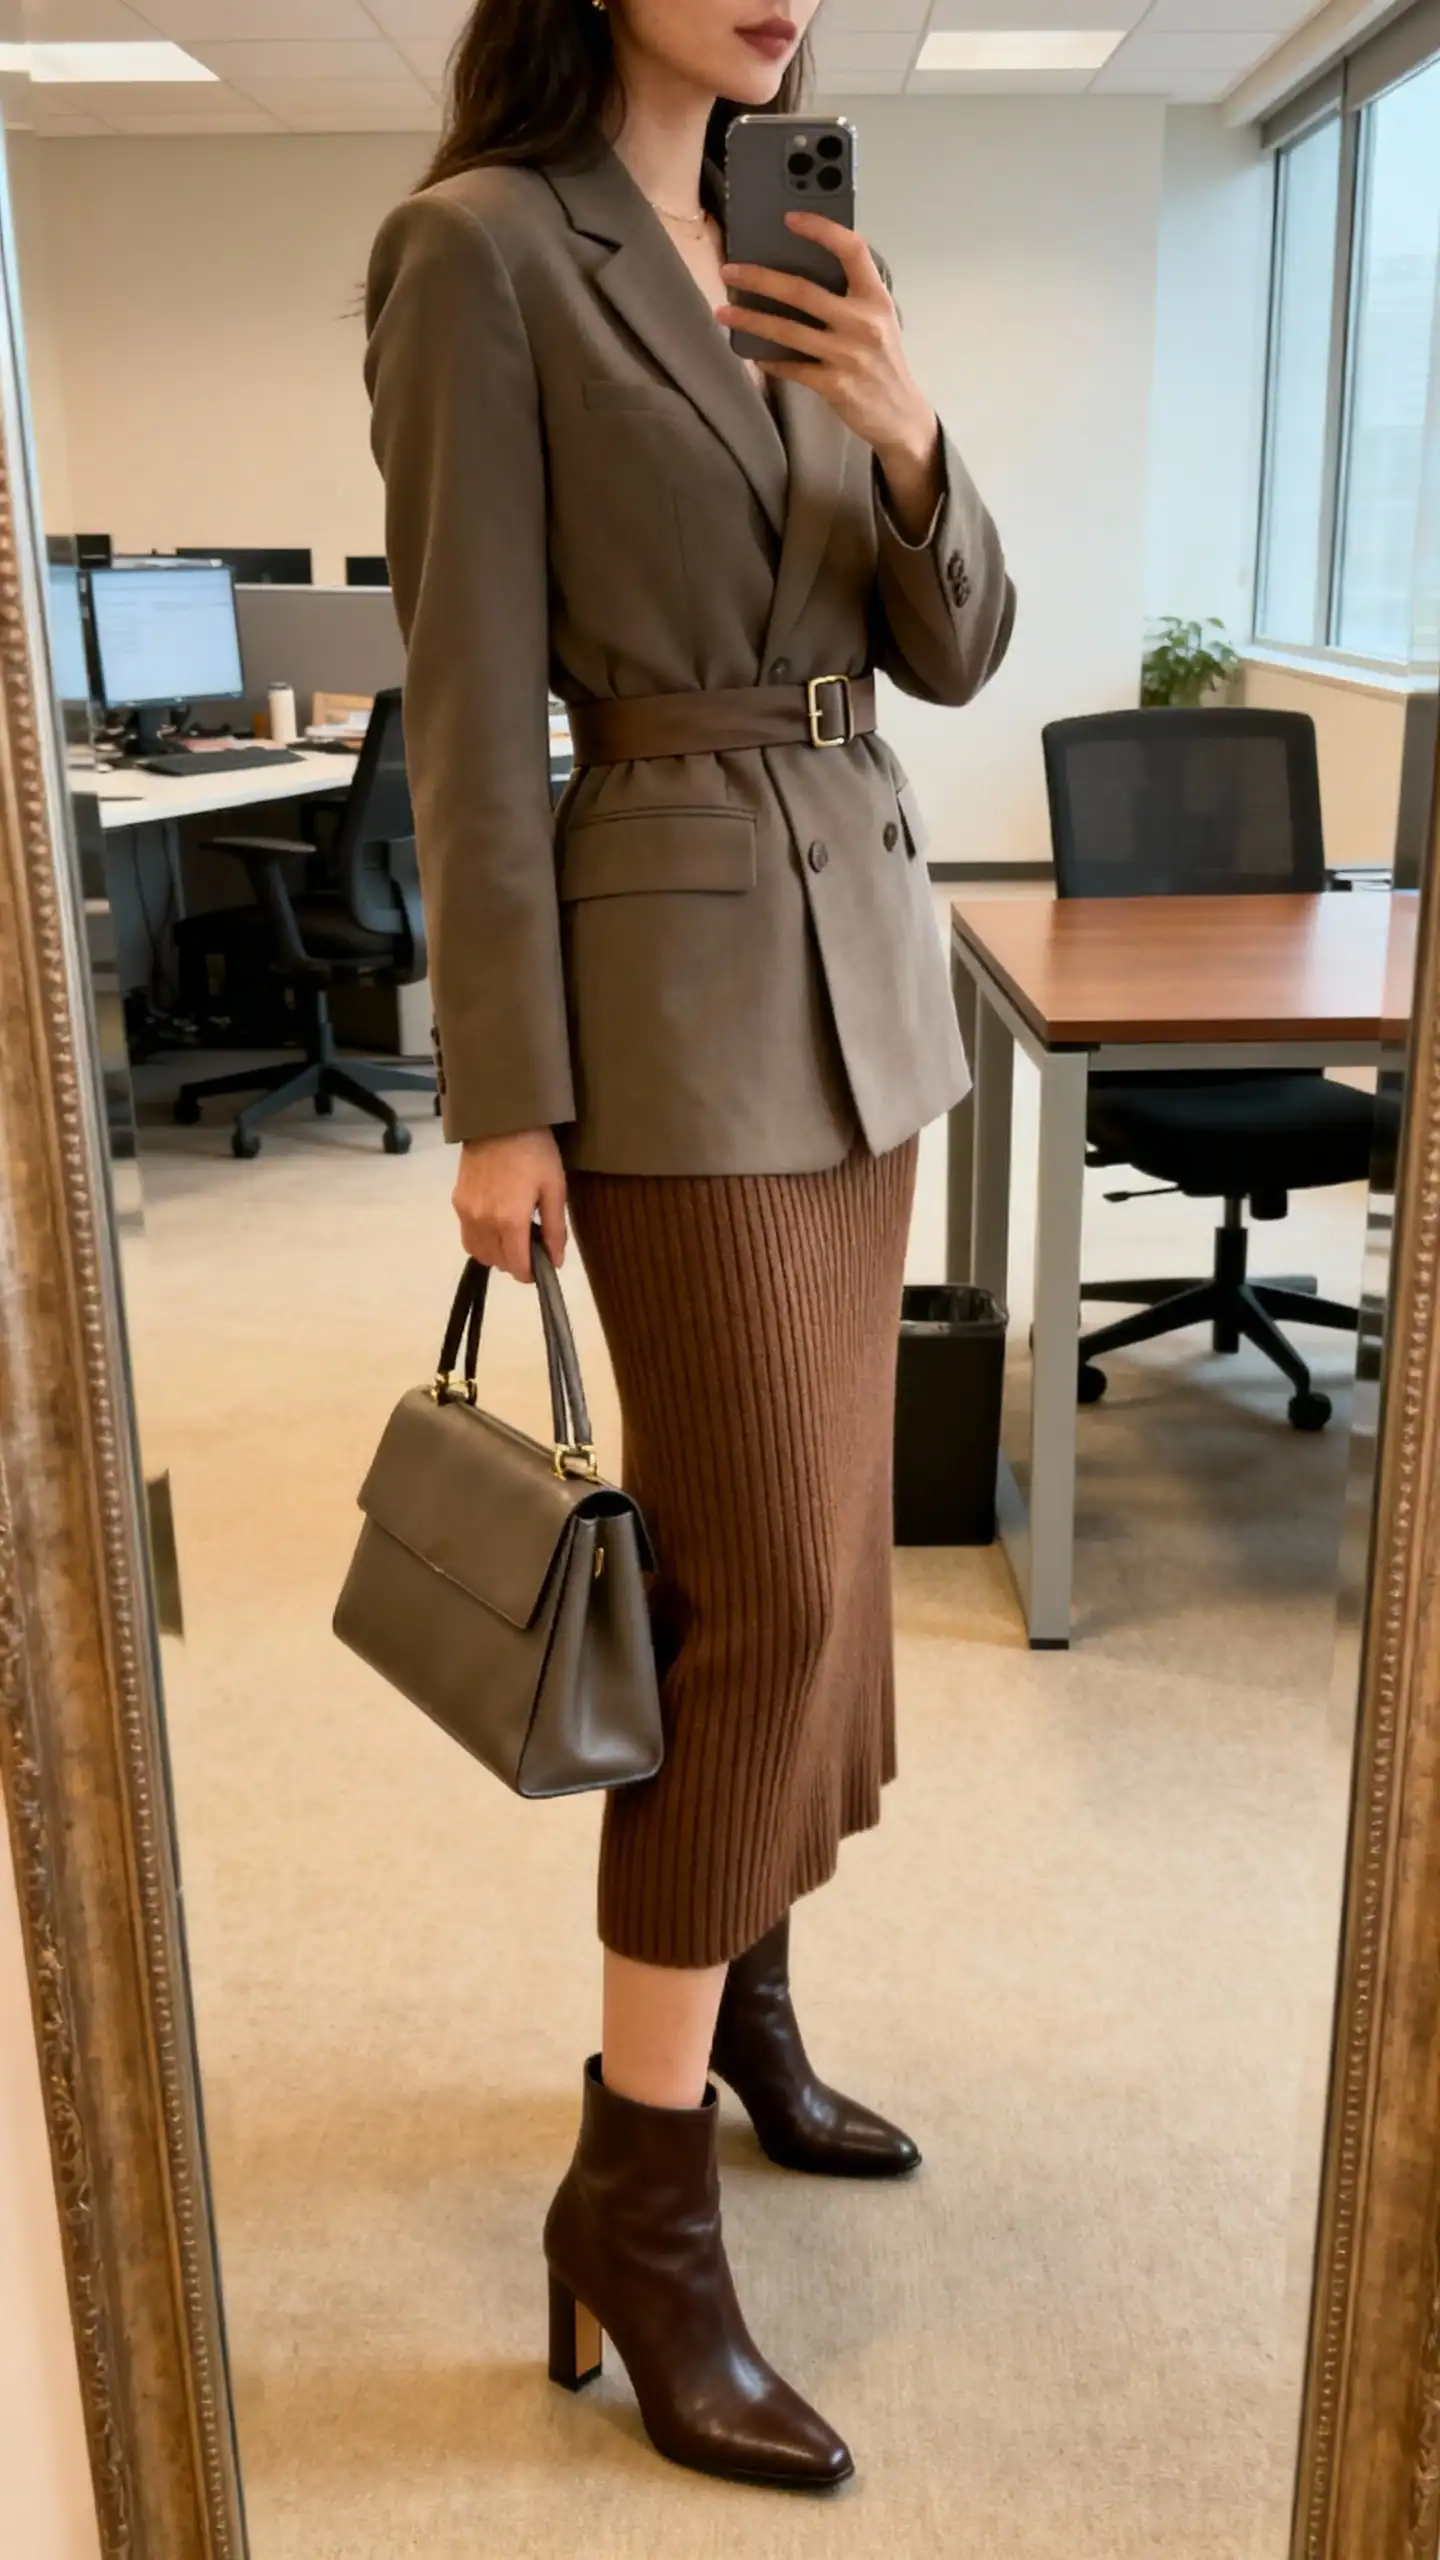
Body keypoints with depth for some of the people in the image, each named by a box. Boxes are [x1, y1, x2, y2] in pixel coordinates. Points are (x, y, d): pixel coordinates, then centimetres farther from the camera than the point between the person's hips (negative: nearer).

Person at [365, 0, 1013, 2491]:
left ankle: (739, 1998, 32)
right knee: (770, 1586, -8)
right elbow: (471, 704, -12)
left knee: (811, 1539, 13)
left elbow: (953, 648, 11)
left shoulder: (791, 273, 15)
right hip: (677, 975, -8)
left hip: (861, 945, 8)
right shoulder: (480, 250, -6)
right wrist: (500, 1098, -14)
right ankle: (630, 2212, 7)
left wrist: (912, 440, -9)